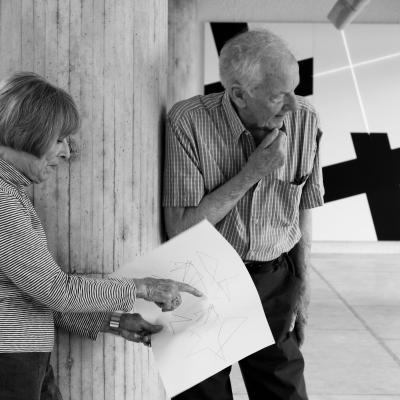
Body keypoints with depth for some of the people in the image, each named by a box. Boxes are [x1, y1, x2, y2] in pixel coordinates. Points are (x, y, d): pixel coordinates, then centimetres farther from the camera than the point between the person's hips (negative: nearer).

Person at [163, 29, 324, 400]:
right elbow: (180, 228, -19)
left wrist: (301, 289, 8)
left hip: (274, 282, 3)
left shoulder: (305, 120, -7)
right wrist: (252, 172, -23)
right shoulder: (188, 122, -19)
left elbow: (303, 212, 5)